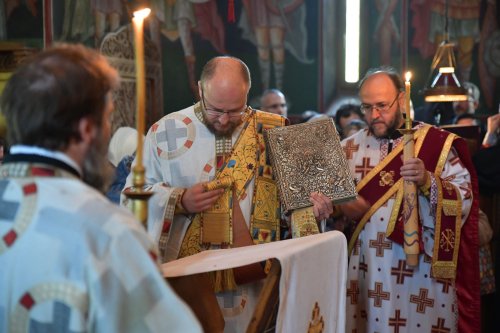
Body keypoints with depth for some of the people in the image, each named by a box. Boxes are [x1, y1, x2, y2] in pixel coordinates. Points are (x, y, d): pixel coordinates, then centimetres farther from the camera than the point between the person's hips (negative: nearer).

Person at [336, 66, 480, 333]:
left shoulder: (436, 142, -2)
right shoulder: (350, 148, 8)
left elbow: (464, 198, -8)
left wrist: (428, 181, -24)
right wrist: (342, 206, -12)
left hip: (421, 268, -2)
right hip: (366, 267, 3)